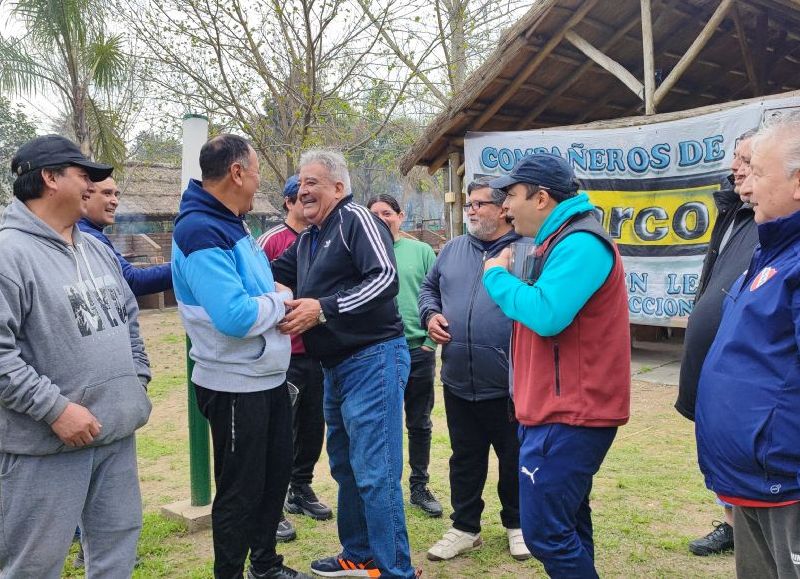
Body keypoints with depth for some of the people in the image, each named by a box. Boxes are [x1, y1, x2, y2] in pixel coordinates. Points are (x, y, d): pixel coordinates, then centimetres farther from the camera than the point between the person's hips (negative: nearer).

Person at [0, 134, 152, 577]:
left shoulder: (97, 250, 12)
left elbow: (129, 318, 21)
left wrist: (138, 378, 11)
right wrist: (55, 408, -22)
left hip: (117, 432, 8)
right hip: (47, 444, -7)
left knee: (118, 543, 19)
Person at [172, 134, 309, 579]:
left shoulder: (233, 223, 8)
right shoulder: (201, 231, -23)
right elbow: (235, 316, -32)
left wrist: (275, 295, 0)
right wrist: (280, 303, -14)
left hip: (269, 377, 10)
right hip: (235, 386, -10)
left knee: (277, 472, 21)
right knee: (241, 489, 6)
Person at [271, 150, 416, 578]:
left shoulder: (356, 220, -10)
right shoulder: (307, 240, 17)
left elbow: (385, 279, -23)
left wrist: (322, 309, -27)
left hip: (373, 359, -10)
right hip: (335, 365, 10)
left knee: (375, 473, -7)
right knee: (345, 466, 18)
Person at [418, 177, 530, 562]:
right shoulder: (453, 250, 11)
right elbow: (429, 288, 21)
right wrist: (431, 314, 2)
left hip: (510, 384, -4)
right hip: (458, 382, 5)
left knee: (514, 459, 13)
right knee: (464, 459, 16)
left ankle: (517, 524, 33)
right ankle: (465, 528, 31)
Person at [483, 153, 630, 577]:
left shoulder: (581, 243, -18)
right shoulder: (560, 241, 15)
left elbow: (545, 315, -29)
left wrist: (497, 275, -15)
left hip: (567, 417, -11)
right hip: (563, 412, 11)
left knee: (545, 532, -6)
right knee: (568, 525, 19)